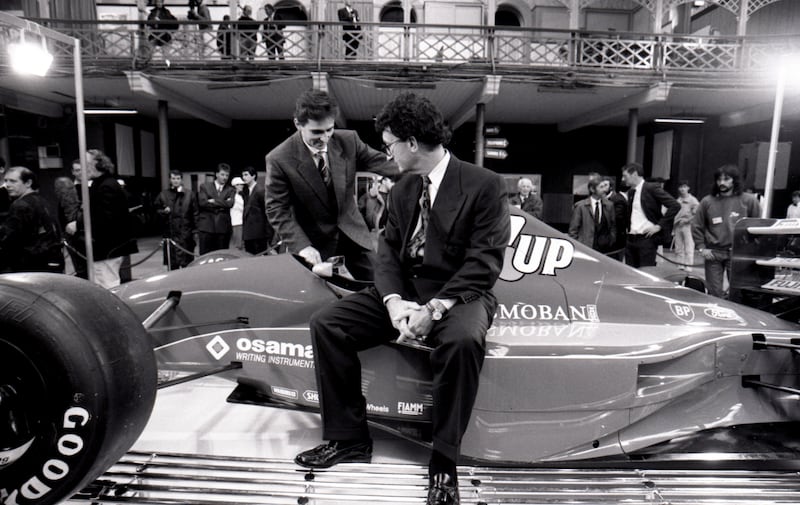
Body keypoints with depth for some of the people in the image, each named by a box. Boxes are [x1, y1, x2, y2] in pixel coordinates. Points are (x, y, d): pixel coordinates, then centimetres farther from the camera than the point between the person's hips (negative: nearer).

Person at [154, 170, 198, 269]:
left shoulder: (189, 194, 5)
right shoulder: (163, 195, 9)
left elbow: (195, 212, 3)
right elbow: (157, 210, 15)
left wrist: (195, 229, -2)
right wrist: (164, 212, -7)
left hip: (186, 232, -1)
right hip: (170, 232, 2)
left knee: (187, 262, -1)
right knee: (172, 263, 5)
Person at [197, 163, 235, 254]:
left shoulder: (230, 190, 11)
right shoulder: (204, 187, 10)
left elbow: (230, 203, -8)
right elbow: (203, 202, -6)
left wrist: (213, 201, -6)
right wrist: (221, 205, -6)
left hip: (223, 227, 1)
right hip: (206, 227, -1)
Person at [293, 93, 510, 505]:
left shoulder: (485, 185, -8)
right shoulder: (402, 189, 12)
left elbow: (484, 263, -14)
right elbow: (388, 252, 6)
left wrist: (435, 308, -26)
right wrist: (393, 301, -14)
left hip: (458, 295, -5)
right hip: (403, 291, 6)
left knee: (464, 340, -39)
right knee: (325, 323, -11)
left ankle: (444, 460, -19)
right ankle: (348, 437, 0)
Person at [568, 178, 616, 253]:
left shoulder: (609, 205, 10)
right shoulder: (580, 206, -1)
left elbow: (613, 226, 15)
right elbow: (573, 230, -1)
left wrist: (611, 241, 4)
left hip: (605, 247, 3)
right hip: (585, 248, -3)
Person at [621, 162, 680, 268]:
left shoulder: (652, 188, -7)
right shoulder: (630, 192, 15)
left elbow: (675, 206, -12)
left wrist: (659, 226, -14)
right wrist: (628, 228, 11)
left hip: (647, 239, -7)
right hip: (631, 239, 7)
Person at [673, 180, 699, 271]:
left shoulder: (692, 200, -3)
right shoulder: (678, 200, 14)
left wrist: (687, 219, -13)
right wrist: (673, 228, 14)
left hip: (688, 225, -6)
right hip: (678, 226, 6)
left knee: (689, 247, -6)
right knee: (678, 247, 7)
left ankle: (688, 266, -5)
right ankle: (680, 265, 13)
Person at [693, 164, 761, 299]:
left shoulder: (748, 200, 2)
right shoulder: (707, 201, 4)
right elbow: (697, 227, 9)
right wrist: (701, 248, 1)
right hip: (713, 253, 1)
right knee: (714, 293, 7)